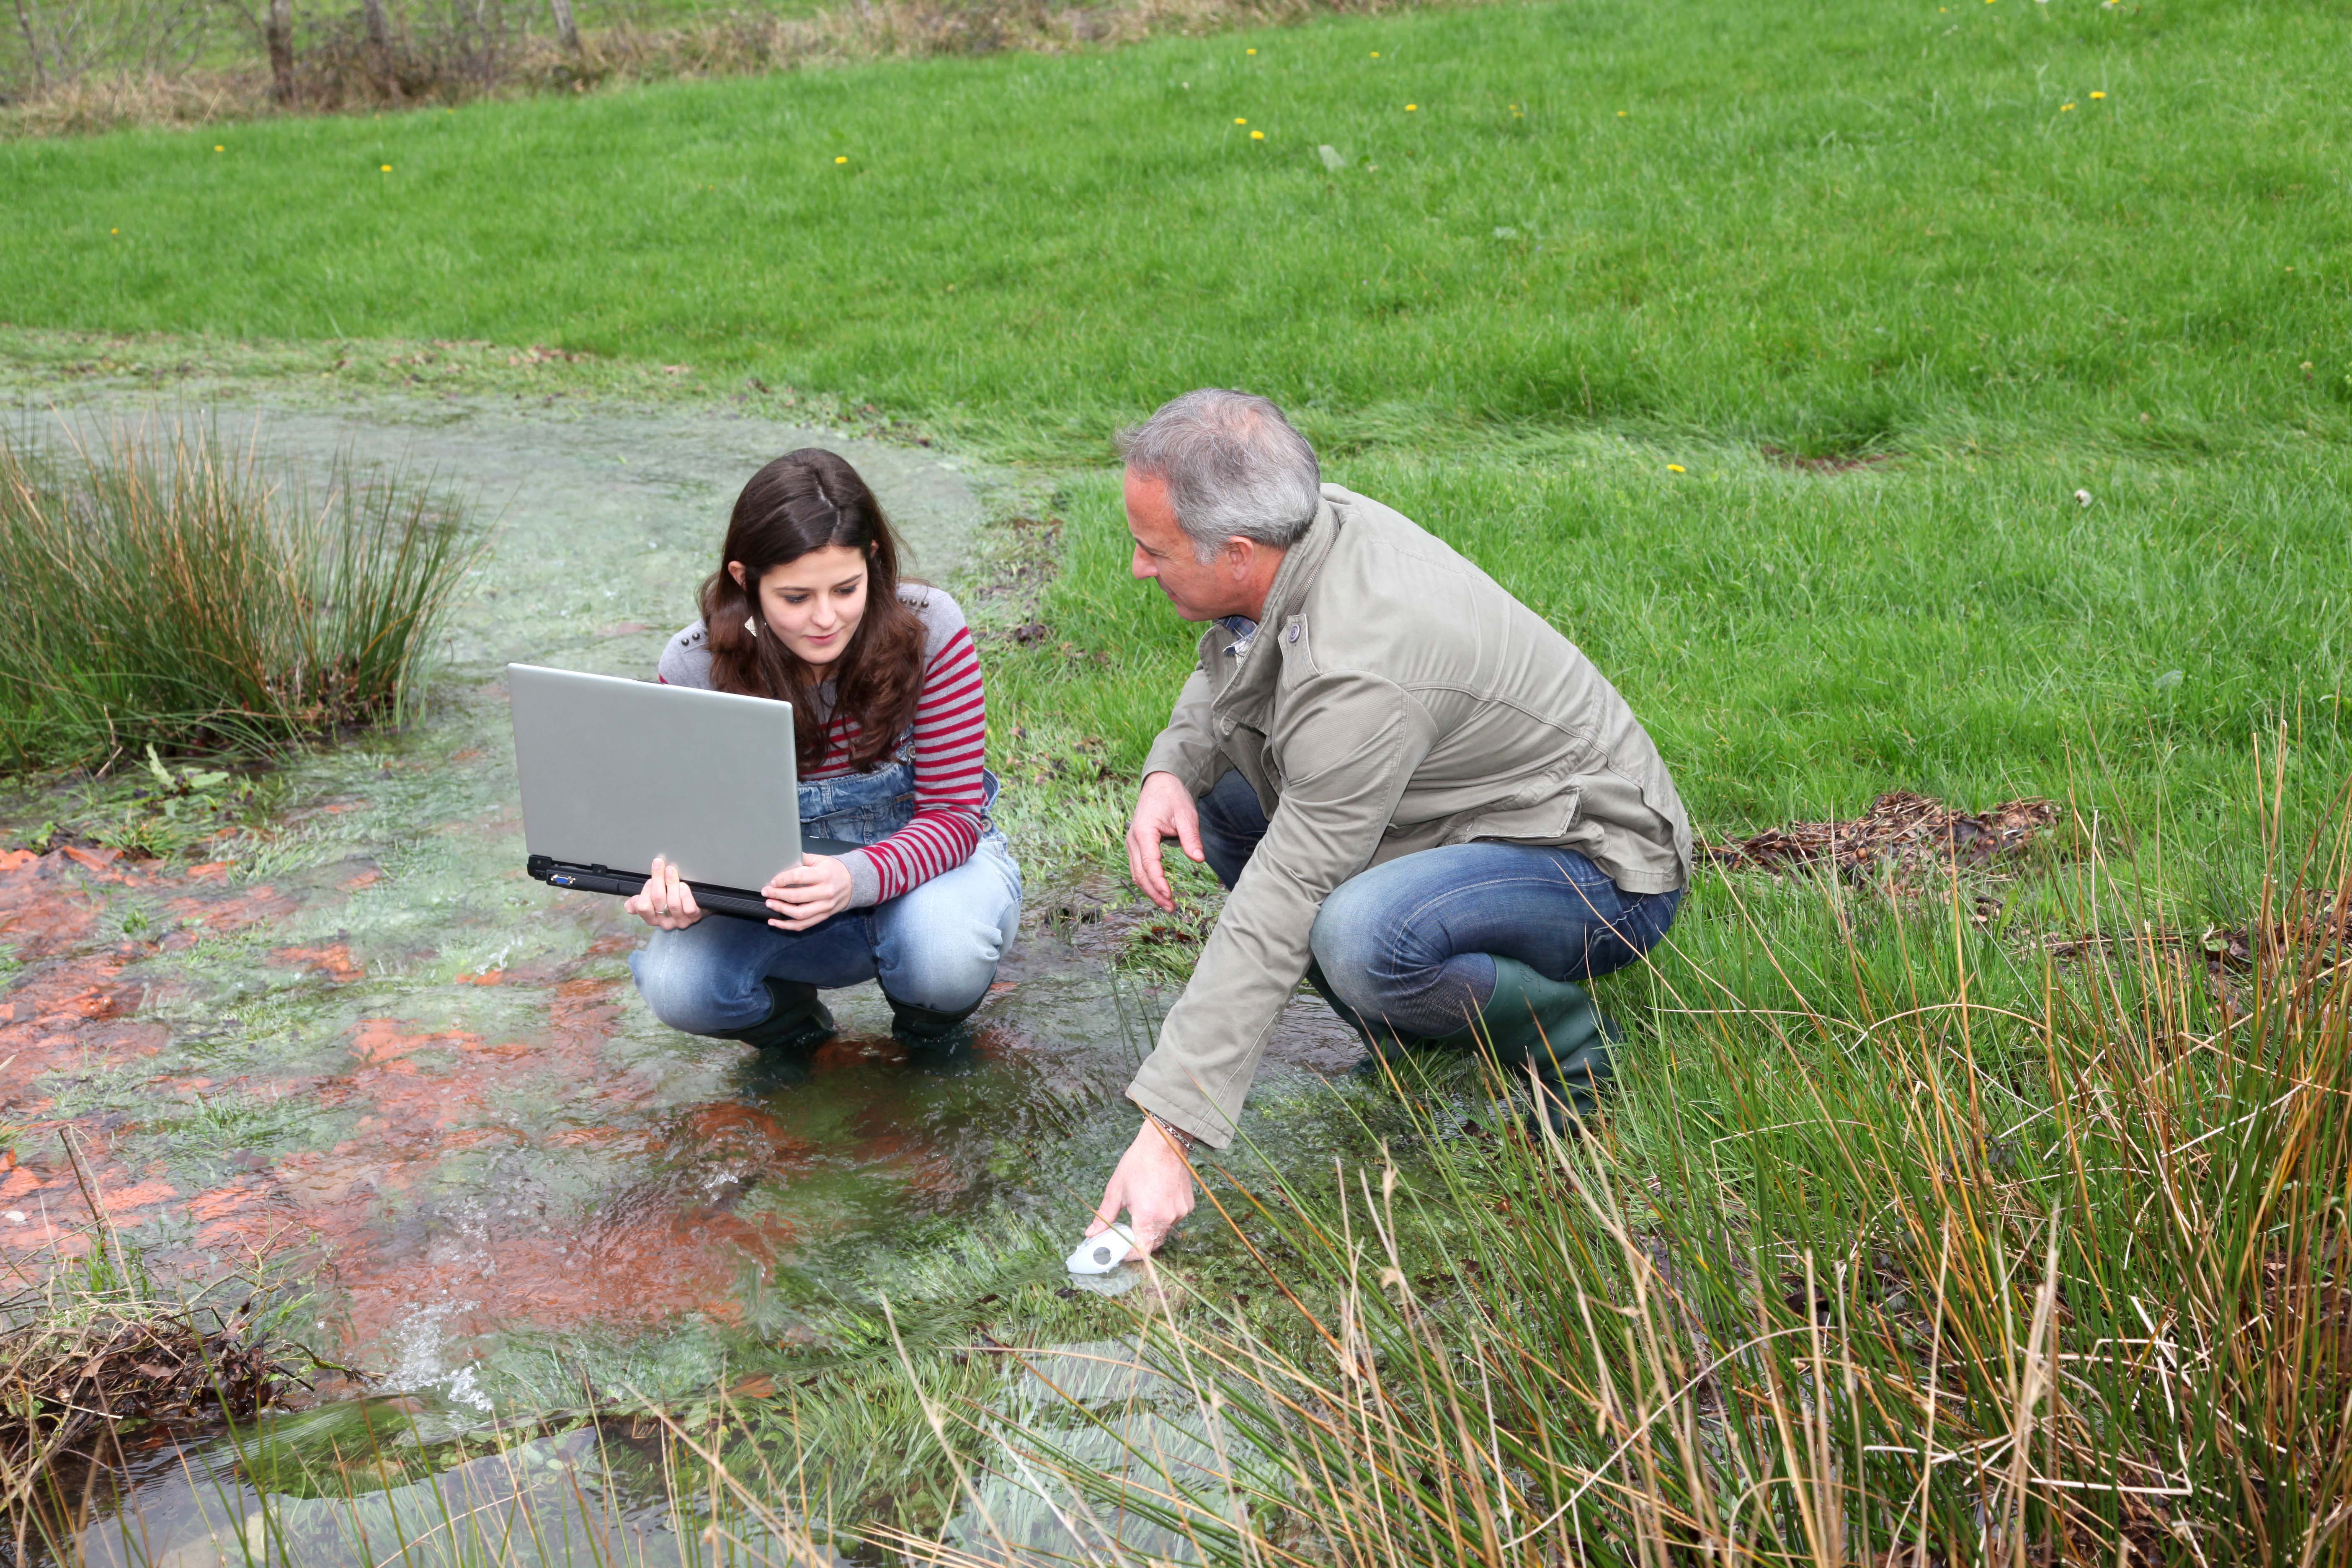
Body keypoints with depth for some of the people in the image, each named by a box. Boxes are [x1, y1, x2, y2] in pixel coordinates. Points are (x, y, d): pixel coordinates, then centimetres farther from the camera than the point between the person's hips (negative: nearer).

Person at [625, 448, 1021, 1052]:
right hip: (774, 887, 1)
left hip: (923, 861, -1)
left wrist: (858, 878, -41)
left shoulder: (929, 629, -20)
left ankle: (930, 1022, 4)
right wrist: (673, 887, -35)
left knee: (944, 955, -37)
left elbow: (954, 813, -19)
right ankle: (788, 1015, 10)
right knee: (676, 986, -28)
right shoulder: (695, 667, -17)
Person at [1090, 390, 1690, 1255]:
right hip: (1469, 814, 9)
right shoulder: (1319, 520, -9)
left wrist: (1166, 1134, -31)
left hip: (1603, 866, -9)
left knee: (1359, 938, -37)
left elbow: (1274, 919, -34)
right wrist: (1170, 768, -11)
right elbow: (1222, 678, 12)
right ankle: (1418, 1042, 7)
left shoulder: (1359, 675, -34)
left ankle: (1556, 1037, -5)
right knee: (1208, 791, 5)